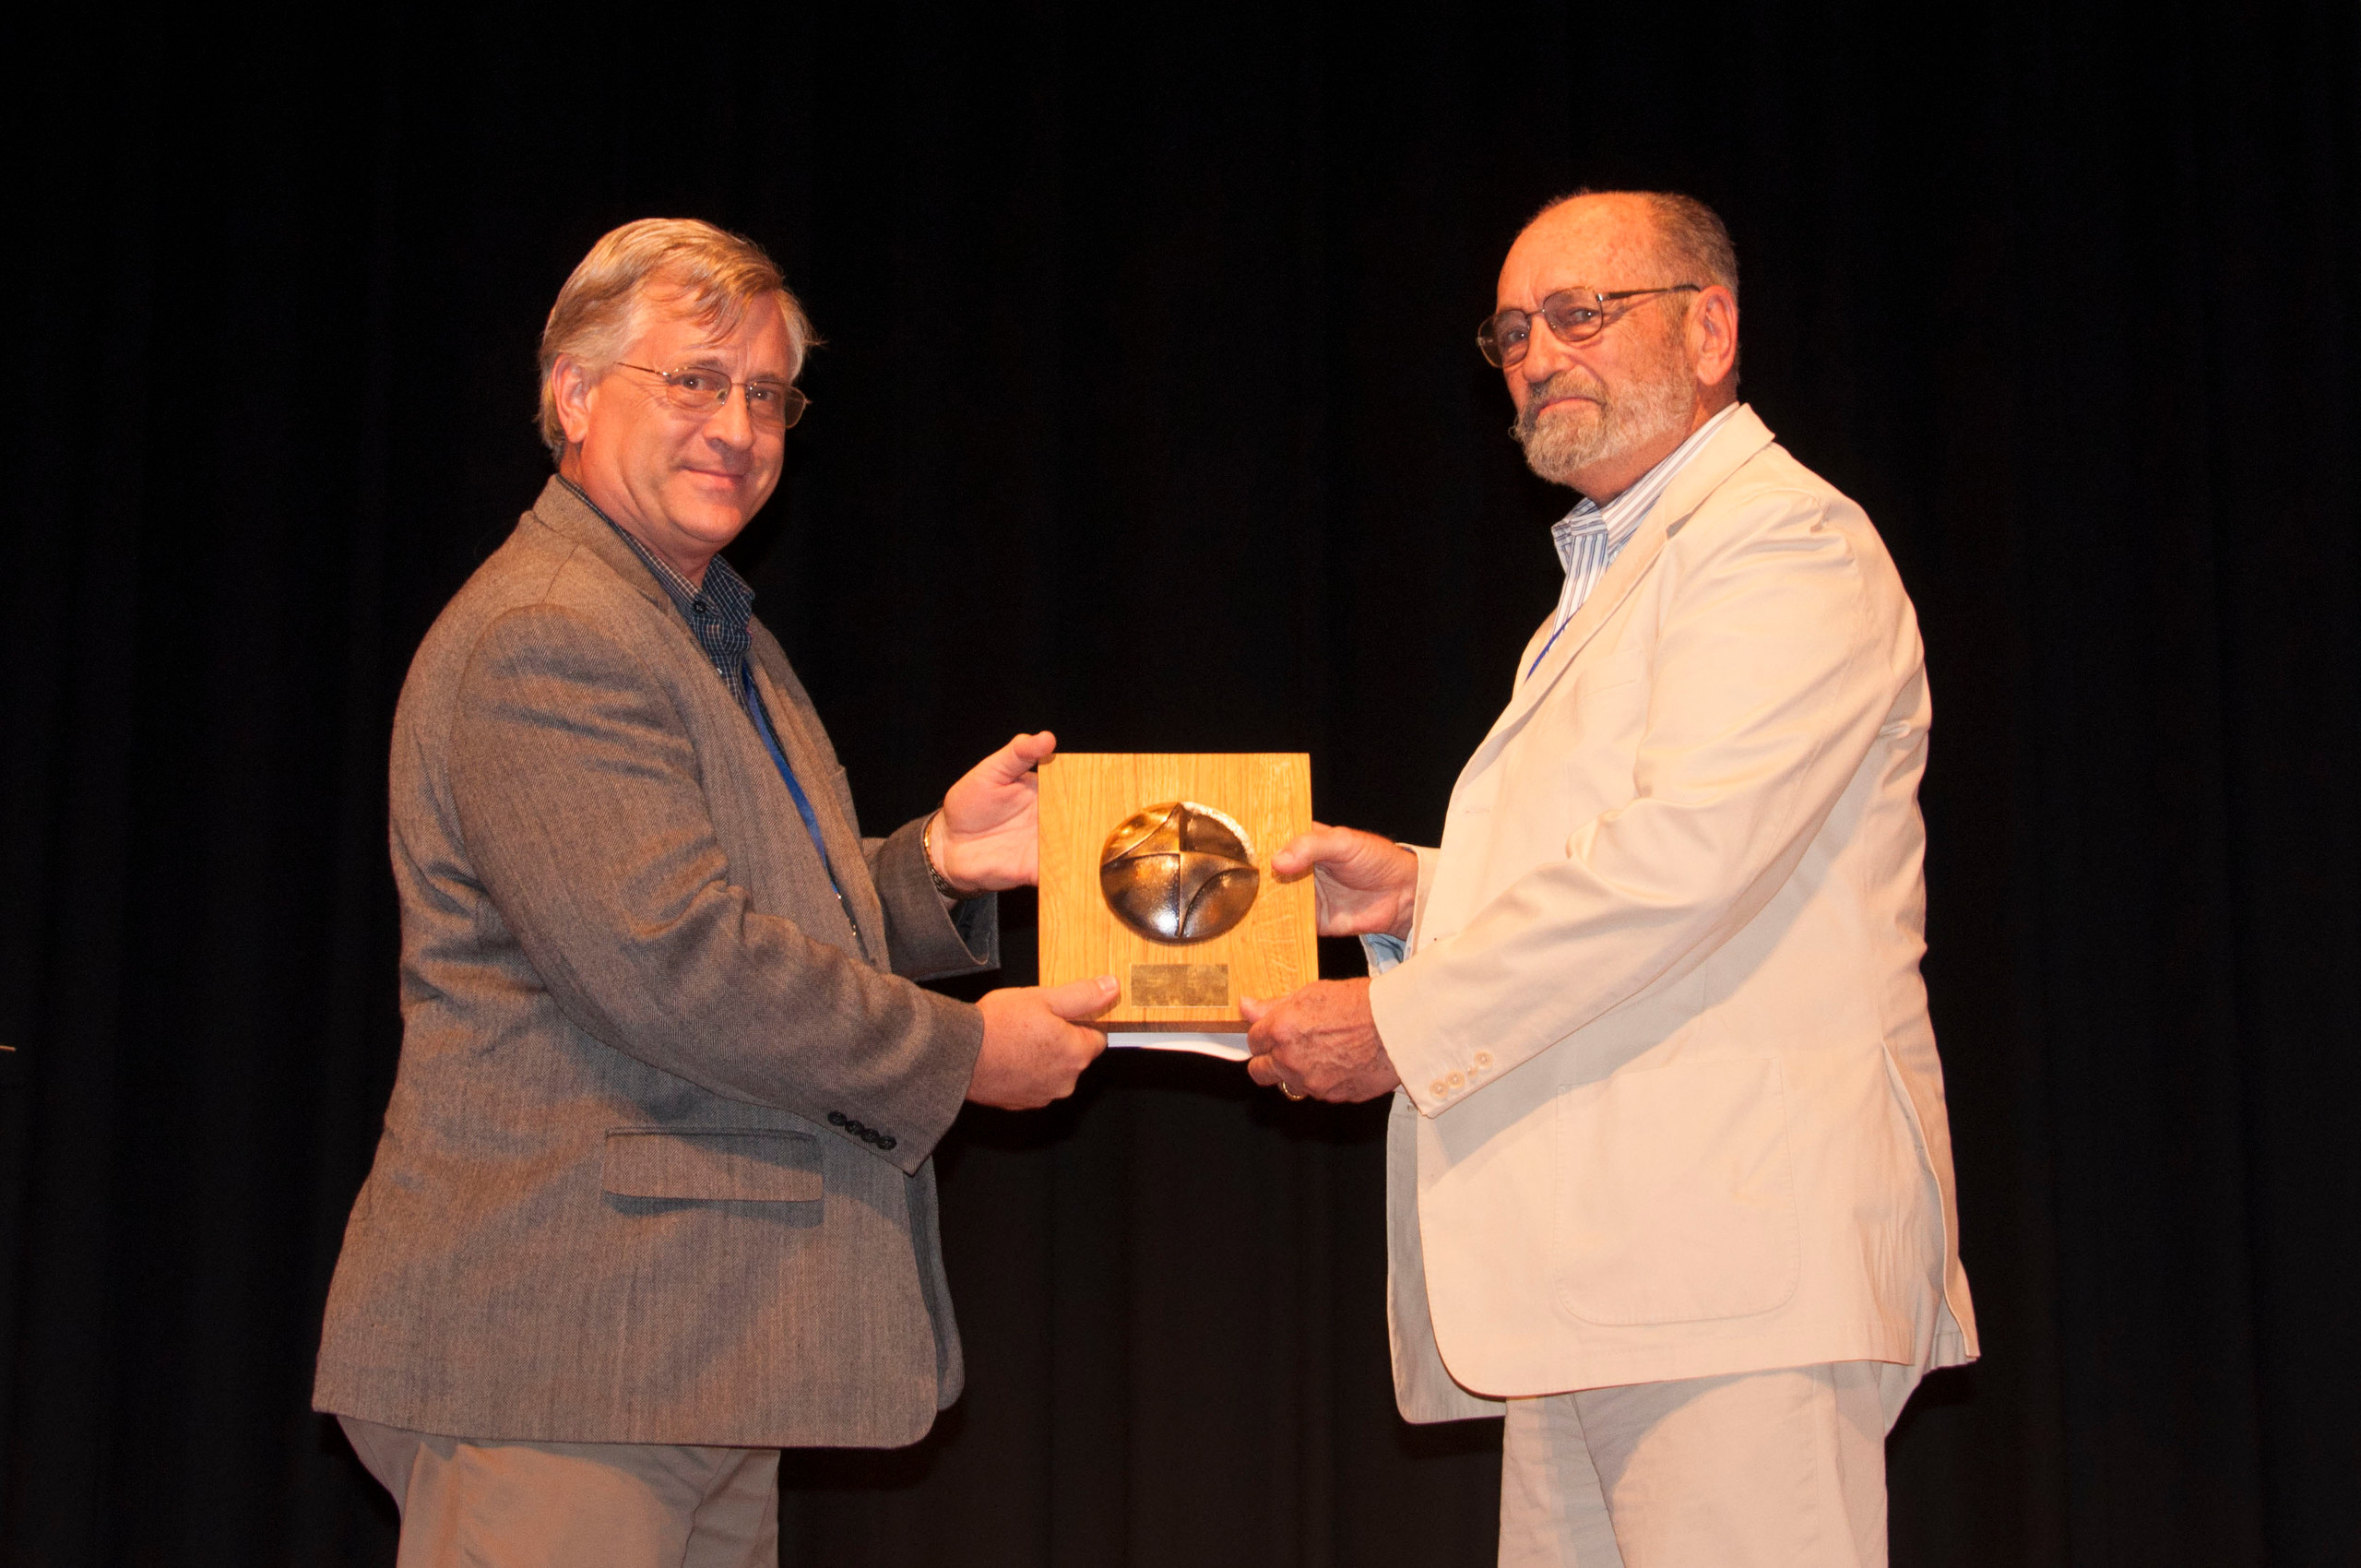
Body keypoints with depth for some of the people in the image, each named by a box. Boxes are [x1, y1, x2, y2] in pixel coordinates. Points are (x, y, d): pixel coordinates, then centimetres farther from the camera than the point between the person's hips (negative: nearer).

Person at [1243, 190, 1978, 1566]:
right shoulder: (1607, 581, 26)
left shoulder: (1784, 539, -6)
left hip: (1735, 1247, -9)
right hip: (1588, 1265, 10)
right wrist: (1426, 894, 10)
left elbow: (1688, 855, -18)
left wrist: (1406, 1020, -14)